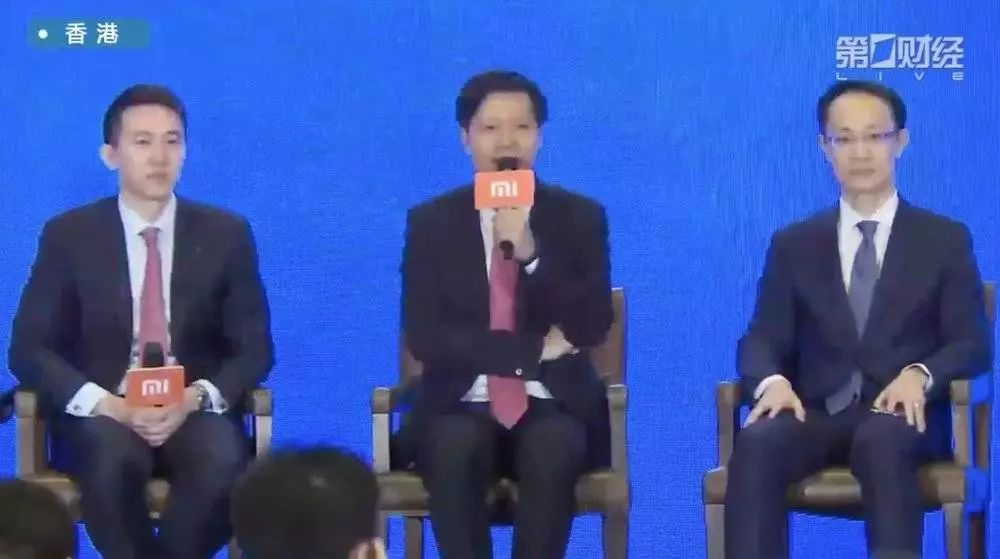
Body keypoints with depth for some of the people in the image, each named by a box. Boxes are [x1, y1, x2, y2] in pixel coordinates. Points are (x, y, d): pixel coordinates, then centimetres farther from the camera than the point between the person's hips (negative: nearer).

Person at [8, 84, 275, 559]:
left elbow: (254, 348, 6)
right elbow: (28, 350, -1)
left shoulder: (226, 234, 7)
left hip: (196, 413, 1)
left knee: (222, 460, -34)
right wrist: (110, 405, -18)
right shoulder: (68, 235, 3)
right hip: (103, 417, -1)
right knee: (113, 458, -36)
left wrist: (196, 398, -16)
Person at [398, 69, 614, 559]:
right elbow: (424, 336, -6)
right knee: (455, 449, -34)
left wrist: (531, 254, -18)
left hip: (550, 404, 0)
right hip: (463, 404, 0)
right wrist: (533, 348, -12)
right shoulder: (431, 221, 4)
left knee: (553, 450, -34)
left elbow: (592, 327, -6)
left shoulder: (579, 216, 5)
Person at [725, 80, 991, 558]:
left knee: (881, 441, -39)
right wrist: (772, 381, -17)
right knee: (756, 443, -33)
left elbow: (973, 344, 4)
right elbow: (762, 339, 9)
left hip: (902, 415, -2)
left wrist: (920, 375, -19)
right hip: (817, 414, 2)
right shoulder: (793, 245, 16)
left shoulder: (945, 239, 11)